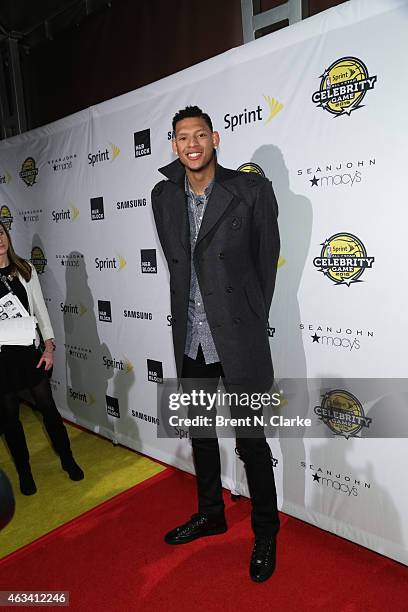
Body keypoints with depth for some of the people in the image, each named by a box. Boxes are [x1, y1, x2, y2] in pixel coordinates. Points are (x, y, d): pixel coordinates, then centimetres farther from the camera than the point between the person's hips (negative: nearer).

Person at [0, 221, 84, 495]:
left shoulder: (25, 268, 2)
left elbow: (40, 307, 3)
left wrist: (49, 347, -3)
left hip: (30, 349, 2)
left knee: (48, 406, 8)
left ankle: (68, 460, 27)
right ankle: (24, 471, 29)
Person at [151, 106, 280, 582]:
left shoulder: (252, 190, -8)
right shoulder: (163, 197, 5)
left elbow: (266, 260, -1)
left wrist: (250, 321, 5)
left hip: (239, 337, -4)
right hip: (190, 338, 5)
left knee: (250, 438, 6)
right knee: (199, 431, 19)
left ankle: (265, 533, 31)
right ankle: (210, 513, 43)